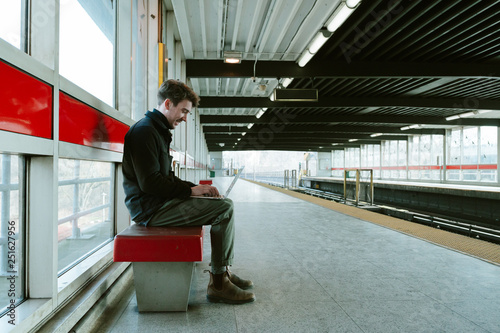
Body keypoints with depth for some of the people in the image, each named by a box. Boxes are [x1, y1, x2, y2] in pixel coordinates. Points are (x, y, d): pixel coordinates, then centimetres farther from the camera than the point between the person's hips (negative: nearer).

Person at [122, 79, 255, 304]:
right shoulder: (144, 130, -13)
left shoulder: (158, 131, 20)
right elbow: (150, 183, -22)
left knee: (224, 204, 11)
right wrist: (190, 190, -14)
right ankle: (218, 283, -8)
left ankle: (224, 271, 12)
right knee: (224, 208, -17)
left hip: (160, 203, 10)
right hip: (151, 209, -10)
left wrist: (196, 188, 7)